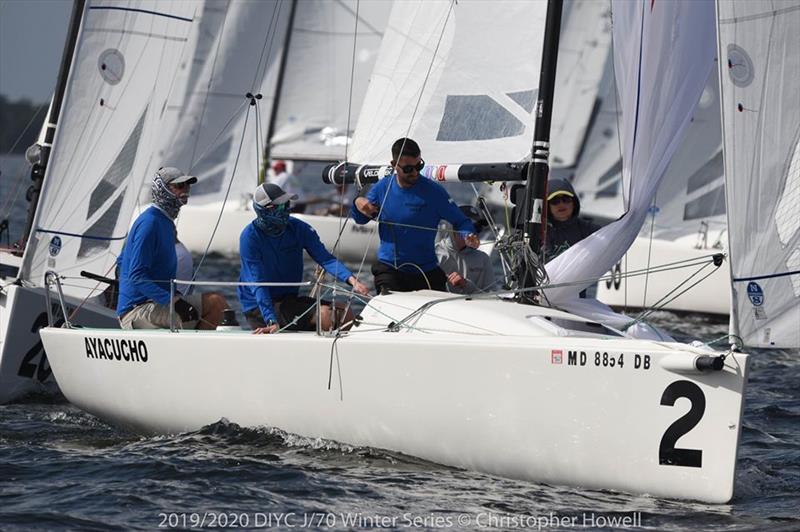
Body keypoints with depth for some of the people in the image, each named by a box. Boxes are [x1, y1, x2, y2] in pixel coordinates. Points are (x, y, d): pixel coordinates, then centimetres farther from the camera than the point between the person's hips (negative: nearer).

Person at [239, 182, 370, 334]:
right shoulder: (250, 237, -17)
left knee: (345, 315, -7)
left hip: (289, 299, 6)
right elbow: (258, 284, -21)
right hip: (258, 307, -6)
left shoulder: (299, 228, -3)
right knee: (324, 315, -24)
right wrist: (272, 322, -31)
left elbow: (325, 258, -9)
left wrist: (352, 280, -28)